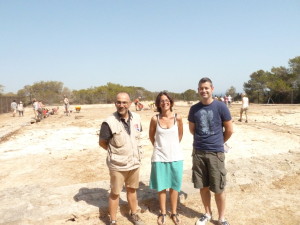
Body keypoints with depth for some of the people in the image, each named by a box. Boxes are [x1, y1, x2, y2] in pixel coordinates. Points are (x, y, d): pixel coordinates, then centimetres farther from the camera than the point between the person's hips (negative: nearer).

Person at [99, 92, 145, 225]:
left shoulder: (136, 118, -4)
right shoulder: (109, 122, -20)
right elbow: (102, 143, -10)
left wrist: (132, 151, 8)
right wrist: (115, 152, -1)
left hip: (134, 162, 5)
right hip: (117, 165, -5)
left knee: (132, 189, 22)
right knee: (115, 193, 11)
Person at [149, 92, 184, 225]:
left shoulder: (177, 118, -6)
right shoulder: (155, 119, -7)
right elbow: (151, 136, 7)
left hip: (175, 157, 1)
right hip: (159, 157, 0)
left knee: (174, 186, 12)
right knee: (161, 186, 11)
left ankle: (174, 212, 29)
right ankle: (163, 213, 29)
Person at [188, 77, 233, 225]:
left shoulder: (221, 107, -7)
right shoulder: (194, 109, 1)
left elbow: (229, 130, 1)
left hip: (216, 153, -3)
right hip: (198, 152, 3)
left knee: (218, 188, 5)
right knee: (203, 186, 13)